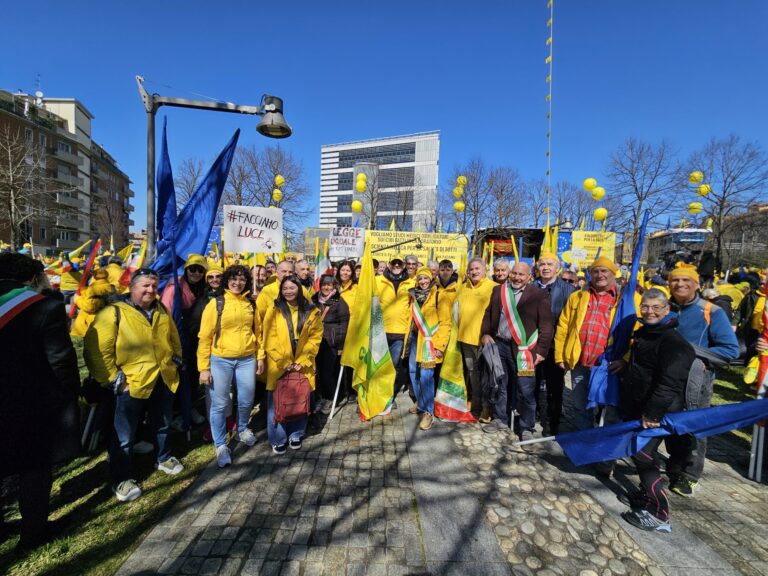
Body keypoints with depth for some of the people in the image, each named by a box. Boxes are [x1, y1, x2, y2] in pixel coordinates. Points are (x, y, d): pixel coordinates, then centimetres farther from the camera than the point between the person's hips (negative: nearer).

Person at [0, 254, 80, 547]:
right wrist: (71, 394, -4)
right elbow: (61, 360, -18)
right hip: (36, 403, -5)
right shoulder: (46, 307, -18)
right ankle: (33, 531, 25)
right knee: (35, 468, 12)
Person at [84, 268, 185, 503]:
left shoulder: (162, 310, 7)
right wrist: (114, 380, -18)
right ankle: (122, 479, 26)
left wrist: (176, 361, 10)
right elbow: (96, 351, -17)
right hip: (131, 384, -5)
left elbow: (174, 339, 19)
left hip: (164, 380, 6)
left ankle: (164, 458, 44)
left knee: (163, 425, 22)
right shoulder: (114, 313, -13)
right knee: (124, 435, 8)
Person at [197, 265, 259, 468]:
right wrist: (204, 367, -8)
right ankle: (221, 445, 24)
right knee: (220, 404, 6)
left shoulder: (251, 304, 5)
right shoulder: (216, 303, -6)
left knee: (246, 400, 14)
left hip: (246, 360, 3)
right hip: (220, 360, -3)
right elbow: (204, 337, -6)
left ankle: (242, 429, 42)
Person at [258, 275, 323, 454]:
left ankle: (295, 435, 30)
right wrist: (284, 363, -11)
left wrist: (301, 361, -9)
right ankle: (278, 439, 22)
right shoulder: (274, 310, -1)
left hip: (302, 365, 1)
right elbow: (268, 338, -4)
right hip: (278, 365, -1)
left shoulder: (312, 312, 2)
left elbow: (315, 338, 0)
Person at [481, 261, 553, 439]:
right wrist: (485, 334, 0)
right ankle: (500, 419, 33)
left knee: (526, 390, 1)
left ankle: (526, 428, 19)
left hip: (523, 349, -4)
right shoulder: (498, 290, 8)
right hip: (498, 345, 4)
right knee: (499, 385, 16)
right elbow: (488, 314, 13)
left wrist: (541, 351, -10)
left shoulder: (539, 295, -4)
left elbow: (546, 326, -5)